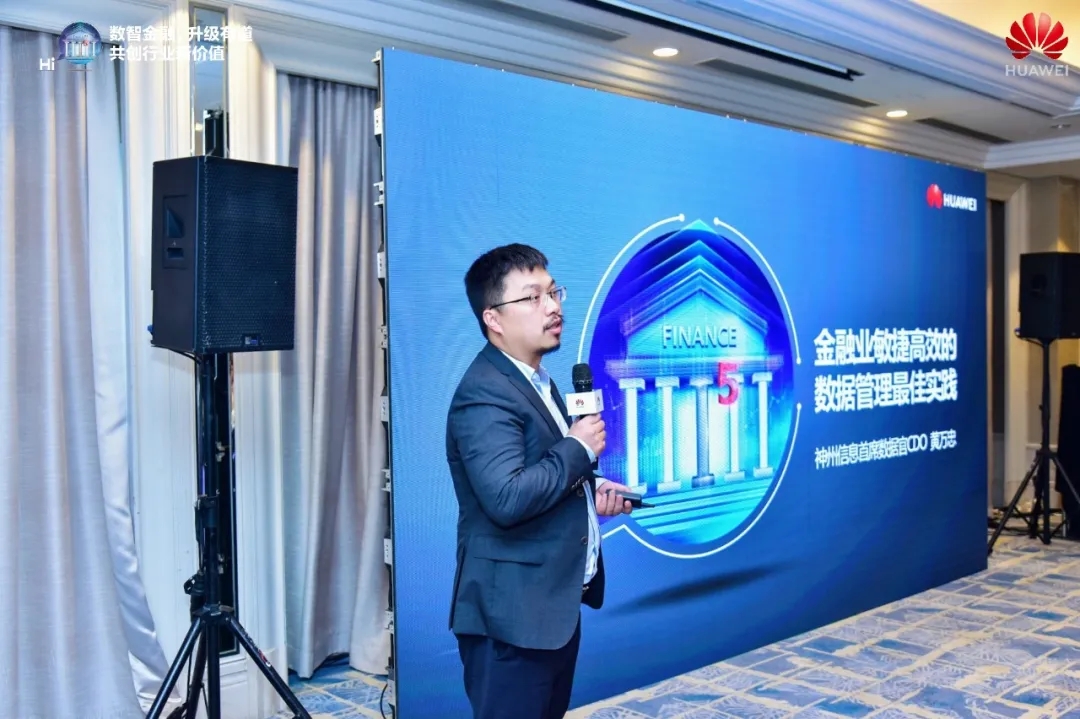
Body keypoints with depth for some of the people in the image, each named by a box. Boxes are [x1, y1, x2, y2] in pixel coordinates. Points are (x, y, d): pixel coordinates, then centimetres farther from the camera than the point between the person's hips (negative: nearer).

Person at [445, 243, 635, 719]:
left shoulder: (534, 379, 12)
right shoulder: (485, 395, -20)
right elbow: (507, 498, -32)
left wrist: (589, 489, 5)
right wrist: (579, 450, -19)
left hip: (553, 604, 10)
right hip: (513, 614, -10)